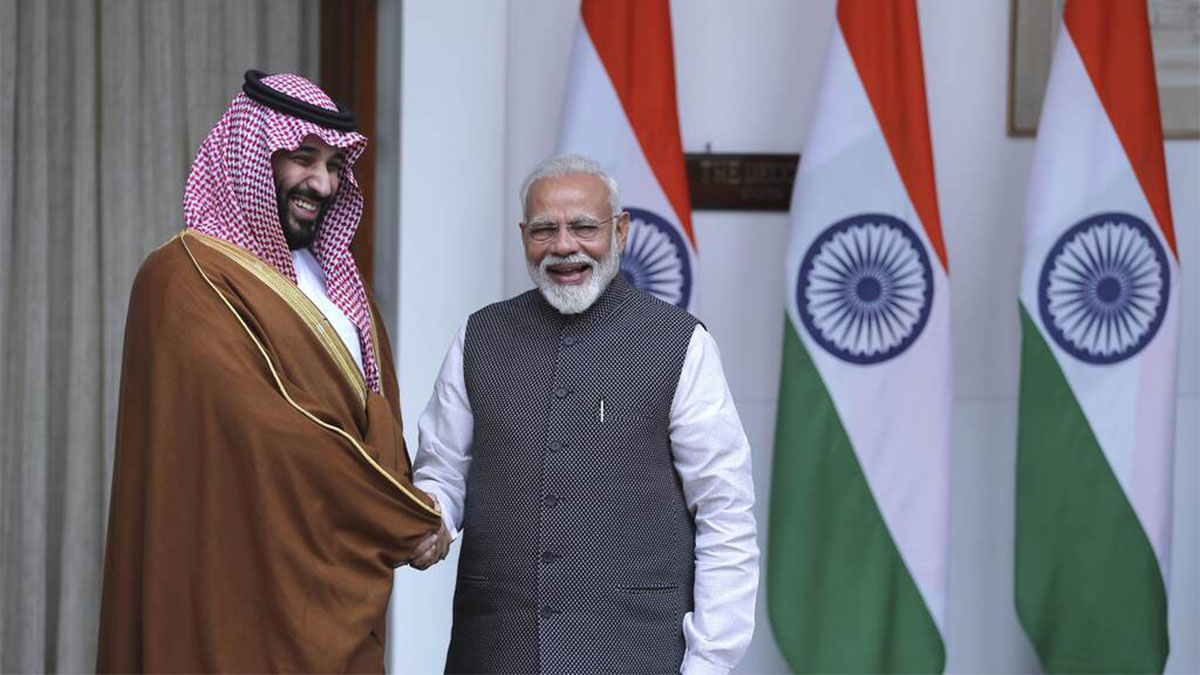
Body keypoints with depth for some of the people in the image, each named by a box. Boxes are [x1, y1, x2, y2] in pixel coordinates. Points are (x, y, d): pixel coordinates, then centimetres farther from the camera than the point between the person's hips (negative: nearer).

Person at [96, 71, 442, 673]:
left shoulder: (336, 278, 16)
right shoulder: (186, 279, -11)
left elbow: (380, 414, 14)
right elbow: (259, 430, -19)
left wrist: (401, 520, -5)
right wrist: (408, 522, -13)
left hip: (345, 599, 8)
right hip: (248, 597, -8)